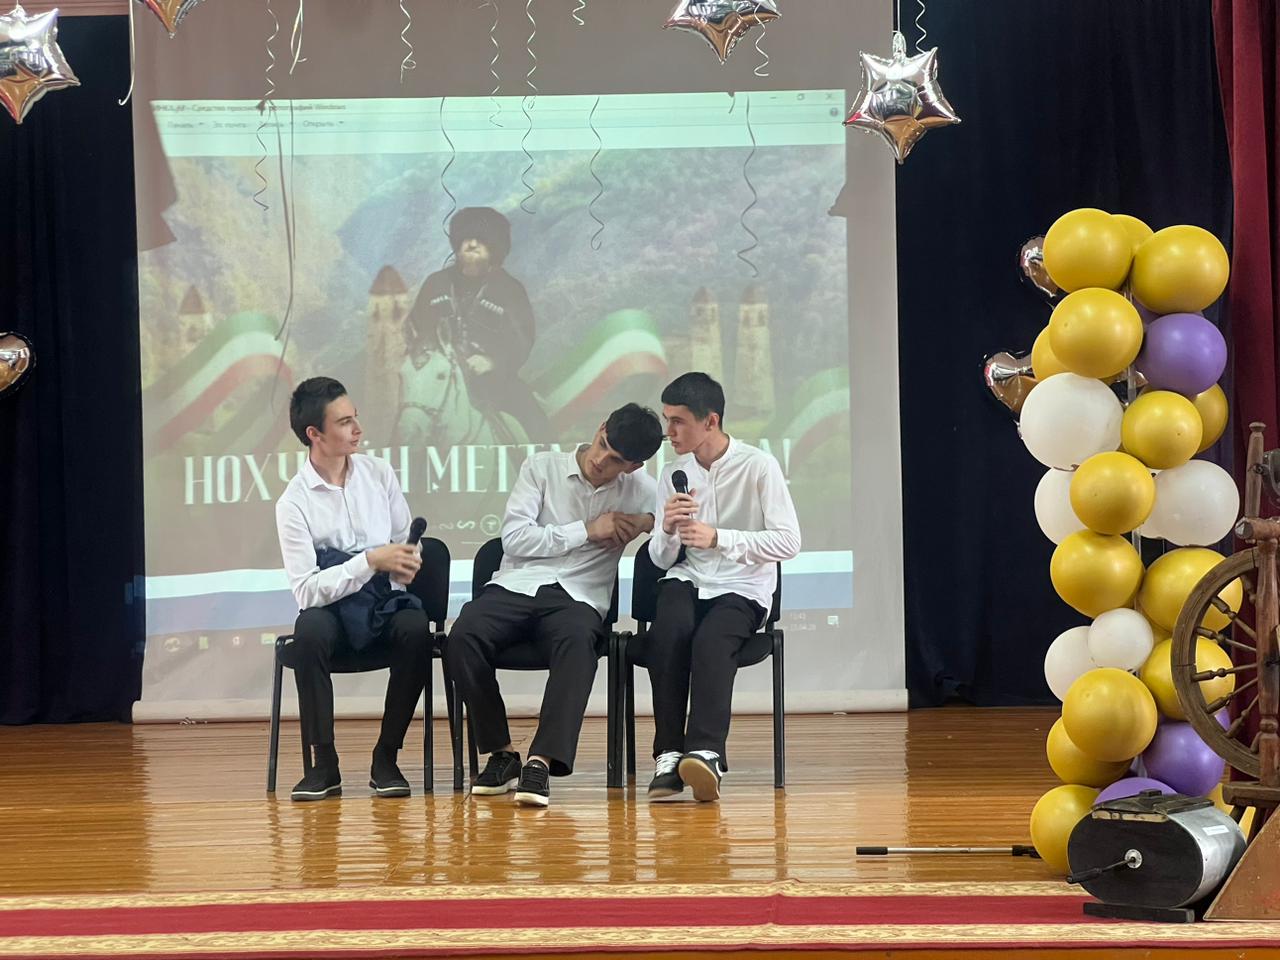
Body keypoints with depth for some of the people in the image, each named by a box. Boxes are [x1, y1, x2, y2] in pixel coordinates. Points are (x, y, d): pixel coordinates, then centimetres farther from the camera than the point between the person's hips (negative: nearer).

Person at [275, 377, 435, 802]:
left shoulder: (379, 473, 4)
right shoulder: (294, 503, -8)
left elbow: (406, 540, 13)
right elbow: (306, 590, -16)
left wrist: (408, 560, -12)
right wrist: (371, 561, -24)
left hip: (386, 601, 2)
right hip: (334, 608, -2)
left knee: (416, 629, -32)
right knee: (310, 630, -37)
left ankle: (386, 759, -19)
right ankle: (324, 764, -24)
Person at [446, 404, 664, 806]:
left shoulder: (641, 490, 12)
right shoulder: (542, 467, 10)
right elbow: (515, 537, 0)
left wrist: (650, 523, -9)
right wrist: (586, 531, -2)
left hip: (578, 597, -1)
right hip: (515, 586, 1)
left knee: (577, 641, -39)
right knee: (463, 636, -32)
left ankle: (542, 762, -45)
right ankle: (501, 754, -17)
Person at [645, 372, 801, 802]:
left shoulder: (758, 467, -6)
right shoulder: (674, 473, 8)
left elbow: (789, 541, -13)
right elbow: (661, 558, 11)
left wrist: (717, 537, -21)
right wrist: (668, 529, -13)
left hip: (742, 589, -3)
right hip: (688, 580, 3)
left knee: (710, 641, -36)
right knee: (668, 631, -32)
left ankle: (706, 752, -48)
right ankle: (669, 756, -31)